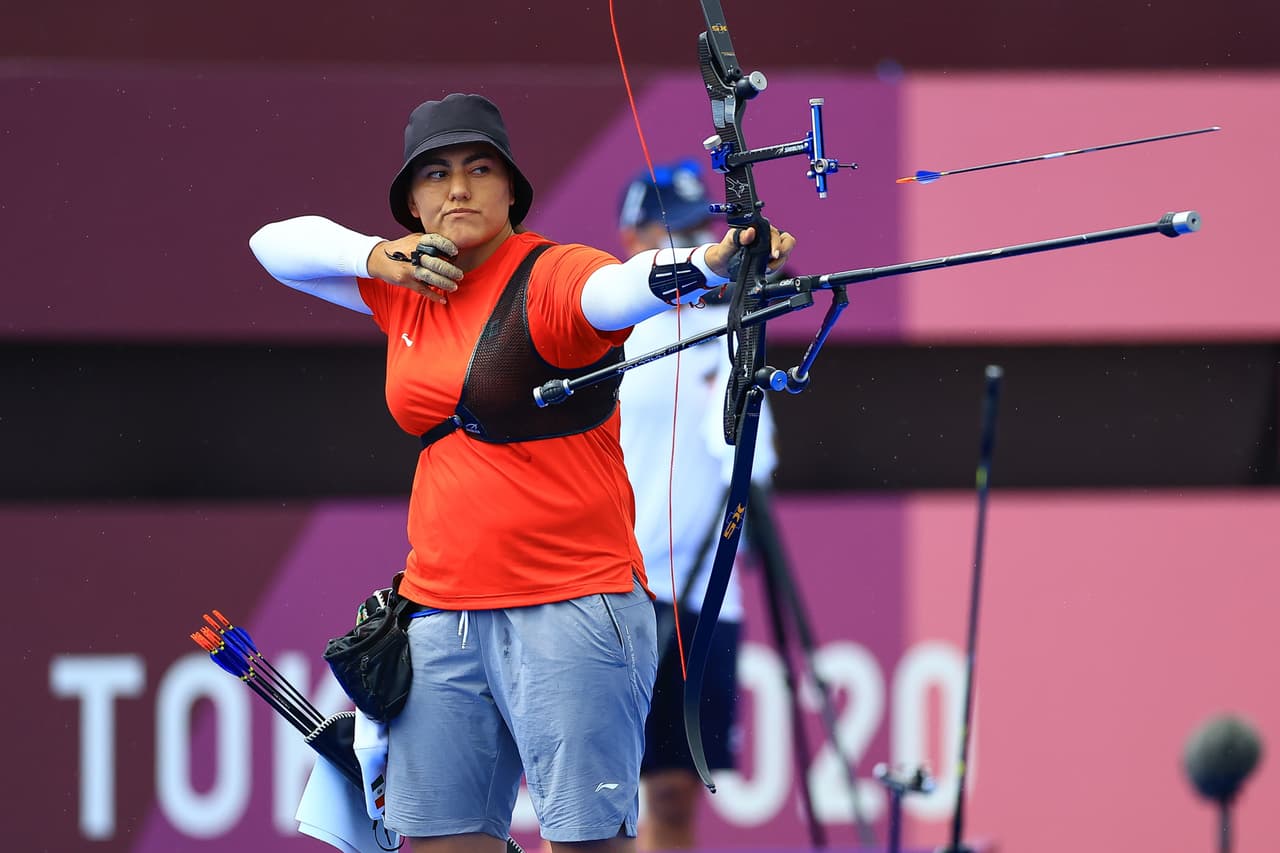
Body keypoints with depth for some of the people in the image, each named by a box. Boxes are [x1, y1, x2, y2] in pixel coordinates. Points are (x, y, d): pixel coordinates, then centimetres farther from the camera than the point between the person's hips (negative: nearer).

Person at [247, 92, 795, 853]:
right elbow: (277, 244, 21)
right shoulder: (406, 287, 13)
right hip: (442, 612, 6)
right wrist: (372, 256, 0)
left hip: (568, 611, -6)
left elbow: (621, 287, -30)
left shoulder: (549, 278, -9)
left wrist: (709, 264, -53)